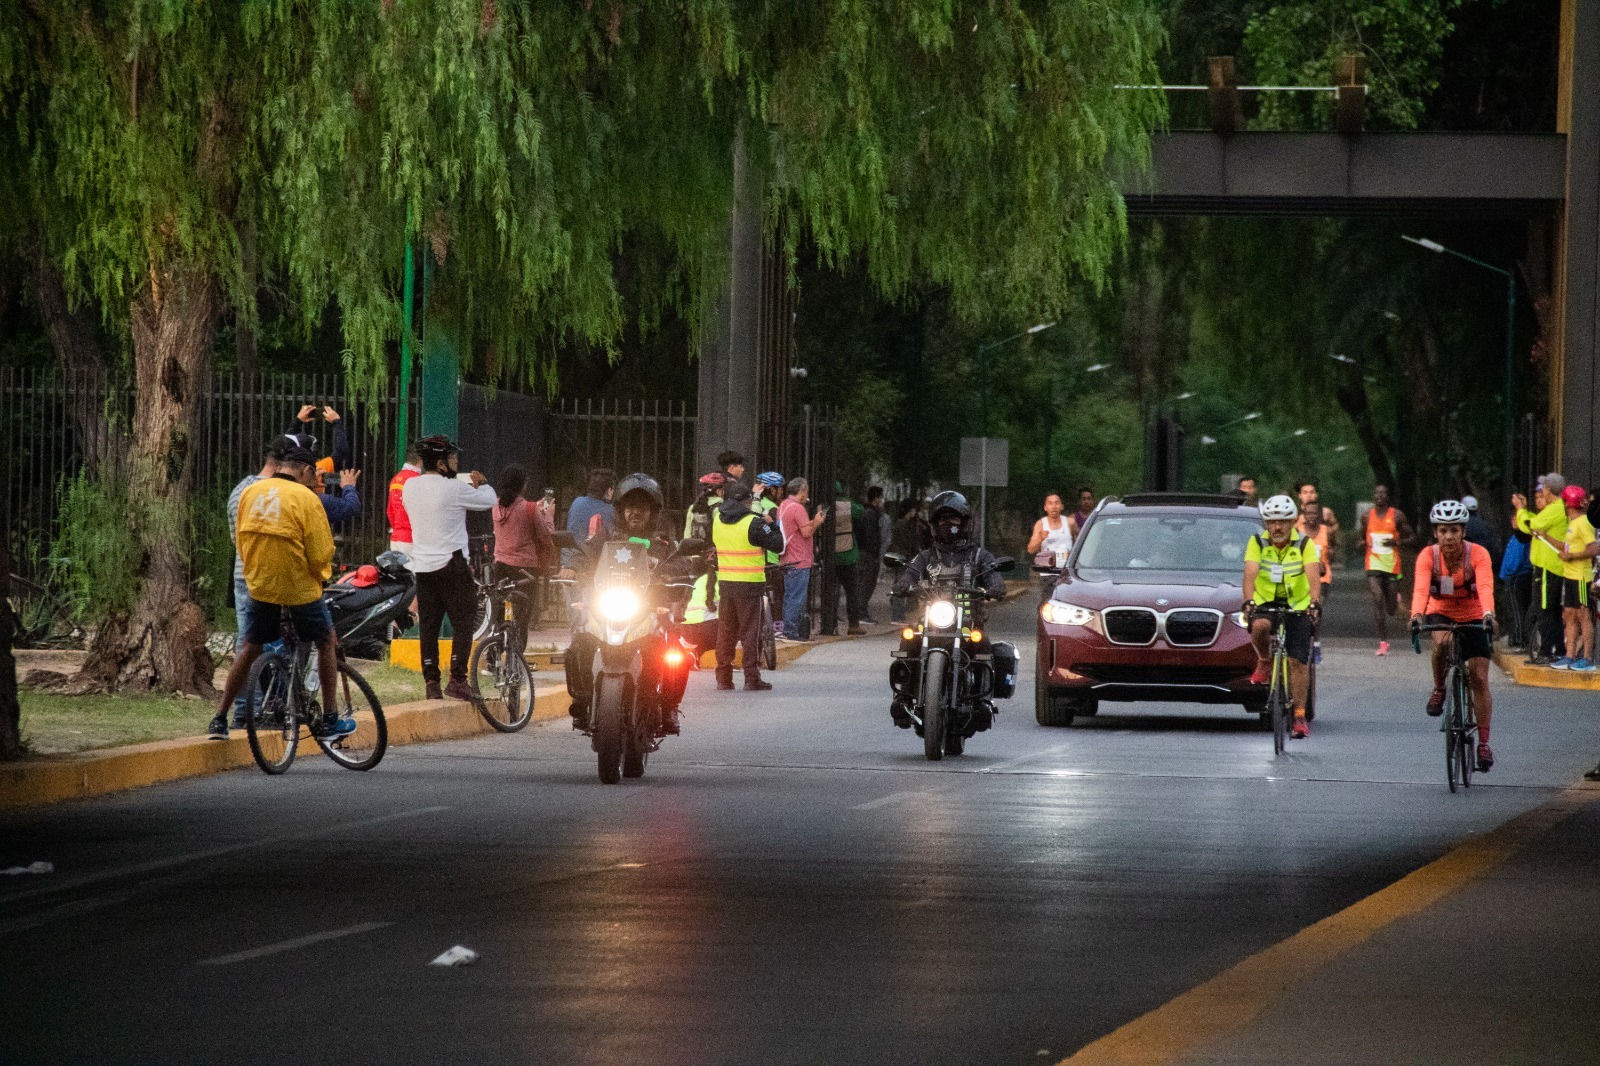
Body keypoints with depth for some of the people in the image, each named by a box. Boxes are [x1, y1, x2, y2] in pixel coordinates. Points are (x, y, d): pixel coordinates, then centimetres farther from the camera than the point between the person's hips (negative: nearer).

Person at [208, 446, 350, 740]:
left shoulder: (250, 492, 3)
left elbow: (242, 542, 11)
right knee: (327, 643, 15)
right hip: (300, 588, -4)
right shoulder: (305, 498, -13)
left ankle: (220, 719, 11)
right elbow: (321, 554, -12)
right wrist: (321, 575, 8)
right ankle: (330, 719, 17)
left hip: (259, 585, 4)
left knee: (248, 650, 15)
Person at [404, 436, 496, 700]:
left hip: (422, 566, 6)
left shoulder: (410, 486, 4)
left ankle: (431, 683, 6)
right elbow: (489, 500, -4)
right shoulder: (454, 489, -15)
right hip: (451, 564, -6)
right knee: (463, 623, 2)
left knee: (428, 626, 8)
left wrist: (469, 486, 24)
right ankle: (457, 680, -4)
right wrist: (483, 484, 19)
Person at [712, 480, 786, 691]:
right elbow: (778, 545, -11)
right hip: (749, 585, -5)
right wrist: (771, 525, 6)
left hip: (725, 584, 5)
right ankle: (752, 679, 1)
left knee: (725, 631, 11)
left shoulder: (718, 521, 5)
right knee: (750, 632, 1)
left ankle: (723, 677, 12)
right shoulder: (753, 523, -13)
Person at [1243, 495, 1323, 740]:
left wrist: (1315, 603, -42)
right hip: (1265, 601, 0)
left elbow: (1313, 575, -25)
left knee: (1298, 661, -9)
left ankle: (1300, 716, -2)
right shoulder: (1257, 543, -10)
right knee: (1259, 626, -35)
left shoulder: (1304, 544, -12)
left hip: (1298, 605, 0)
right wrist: (1249, 601, -41)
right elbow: (1250, 573, -23)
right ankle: (1264, 662, -3)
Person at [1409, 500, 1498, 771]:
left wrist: (1488, 614, -57)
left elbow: (1485, 586, -37)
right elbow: (1421, 588, -35)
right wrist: (1417, 615, -55)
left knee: (1479, 678, -6)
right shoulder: (1428, 556, -20)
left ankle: (1484, 743, 2)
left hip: (1473, 617, 0)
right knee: (1442, 642, -35)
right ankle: (1439, 690, -8)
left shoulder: (1478, 554, -22)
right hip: (1441, 613, 0)